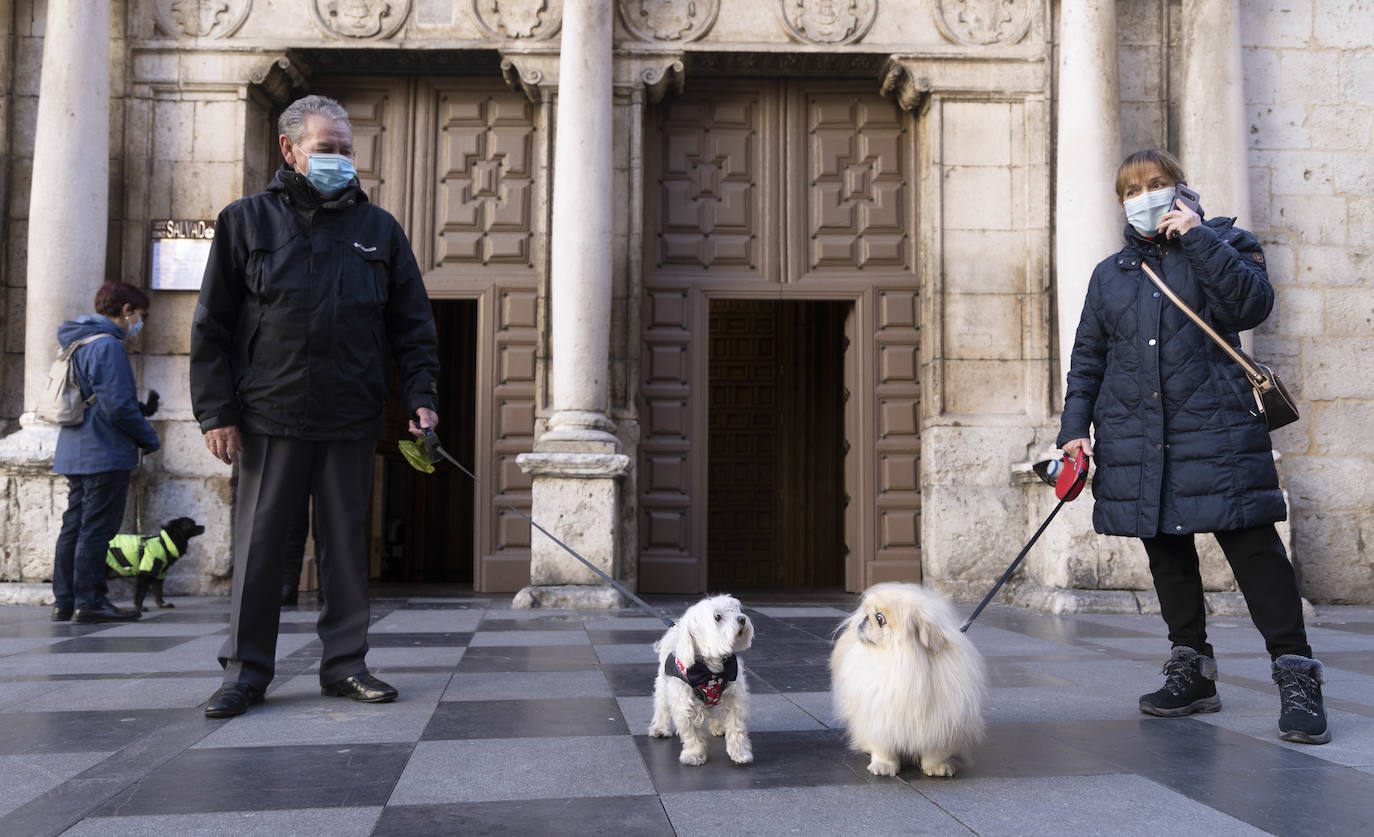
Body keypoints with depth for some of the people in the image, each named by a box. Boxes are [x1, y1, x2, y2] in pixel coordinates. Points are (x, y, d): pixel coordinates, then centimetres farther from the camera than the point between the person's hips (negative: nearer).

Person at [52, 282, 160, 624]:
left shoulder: (76, 344, 17)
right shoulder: (107, 346, -14)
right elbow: (118, 405, -21)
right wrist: (150, 439, -8)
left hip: (74, 454, 10)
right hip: (105, 454, -10)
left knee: (73, 527, 12)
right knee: (97, 529, -5)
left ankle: (64, 601, 17)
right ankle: (90, 601, -2)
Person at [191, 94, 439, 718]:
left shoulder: (378, 229, 11)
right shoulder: (247, 221, 5)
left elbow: (412, 325, 11)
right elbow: (212, 326, 3)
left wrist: (420, 397, -1)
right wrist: (216, 412, -4)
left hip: (351, 421, 2)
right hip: (271, 416, -1)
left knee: (347, 542, 7)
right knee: (258, 543, 3)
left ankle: (344, 664, 16)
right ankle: (246, 668, 13)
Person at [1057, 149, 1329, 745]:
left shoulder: (1223, 243, 8)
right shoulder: (1109, 274, 17)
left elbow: (1252, 304, -12)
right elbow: (1087, 360, 18)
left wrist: (1197, 238, -13)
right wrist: (1075, 427, 7)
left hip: (1214, 428, -4)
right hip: (1135, 439, 4)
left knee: (1253, 544, -9)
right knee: (1166, 554, 8)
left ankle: (1296, 678, -5)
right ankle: (1191, 671, 18)